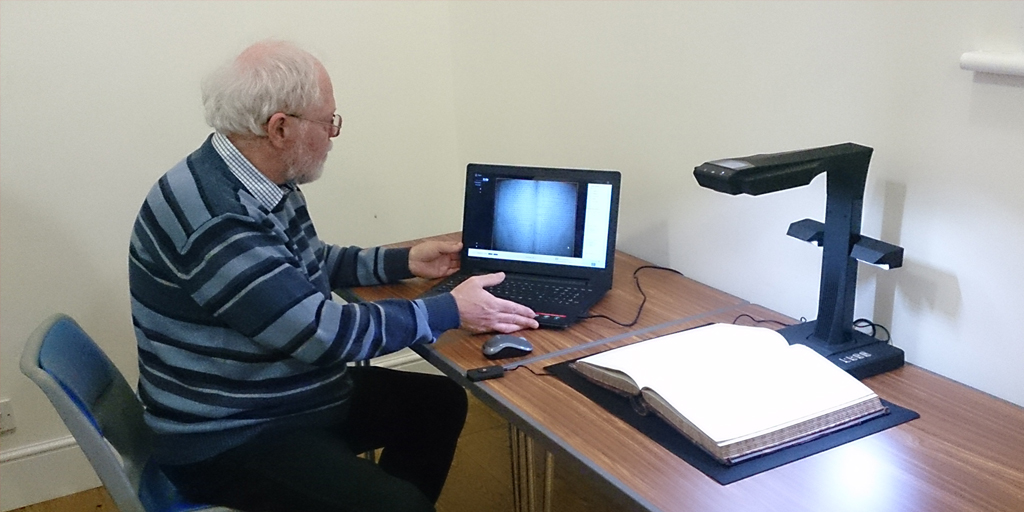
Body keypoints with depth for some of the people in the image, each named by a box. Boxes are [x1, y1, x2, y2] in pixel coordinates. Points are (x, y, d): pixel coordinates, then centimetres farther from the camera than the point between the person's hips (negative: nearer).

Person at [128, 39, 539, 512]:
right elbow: (321, 331, -28)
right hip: (231, 437, -9)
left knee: (440, 400, 15)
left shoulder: (265, 185, 1)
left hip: (297, 394, 10)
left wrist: (403, 262, 12)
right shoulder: (211, 217, -29)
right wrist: (450, 310, -19)